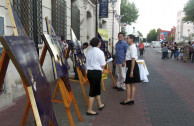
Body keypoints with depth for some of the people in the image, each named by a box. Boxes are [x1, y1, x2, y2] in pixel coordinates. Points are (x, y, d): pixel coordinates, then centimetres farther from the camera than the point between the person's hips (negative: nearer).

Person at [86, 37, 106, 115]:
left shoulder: (89, 52, 8)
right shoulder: (100, 52, -12)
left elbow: (87, 63, 10)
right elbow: (103, 65, -12)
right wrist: (105, 62, 8)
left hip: (89, 72, 7)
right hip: (96, 72, -7)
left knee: (97, 89, 22)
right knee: (93, 91, 1)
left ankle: (100, 105, 40)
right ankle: (89, 110, 9)